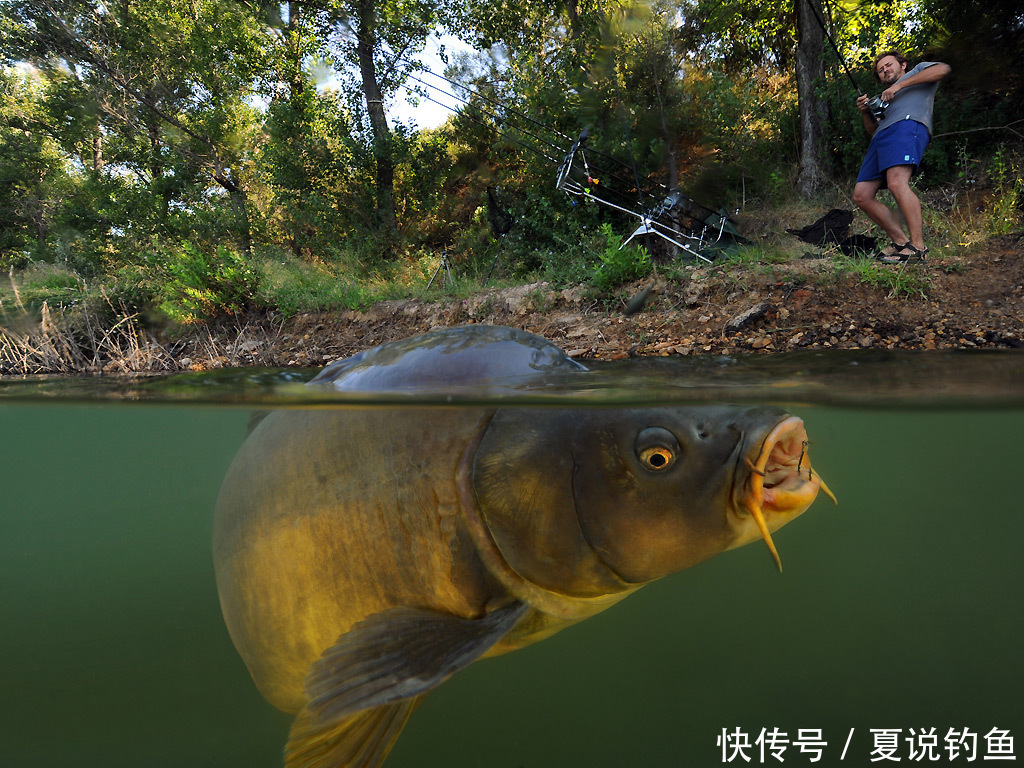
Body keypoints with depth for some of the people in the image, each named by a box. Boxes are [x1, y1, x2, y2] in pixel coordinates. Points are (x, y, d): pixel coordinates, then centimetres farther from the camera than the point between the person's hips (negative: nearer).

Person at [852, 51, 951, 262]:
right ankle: (901, 242, -8)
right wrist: (866, 113, 13)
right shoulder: (885, 99, 42)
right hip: (881, 138, 8)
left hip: (907, 125, -8)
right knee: (861, 196, -8)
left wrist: (899, 85, 3)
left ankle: (918, 247, -34)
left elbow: (942, 69, 4)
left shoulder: (919, 70, 27)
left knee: (897, 184, -31)